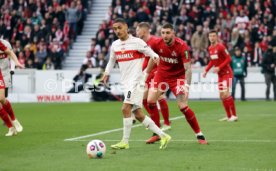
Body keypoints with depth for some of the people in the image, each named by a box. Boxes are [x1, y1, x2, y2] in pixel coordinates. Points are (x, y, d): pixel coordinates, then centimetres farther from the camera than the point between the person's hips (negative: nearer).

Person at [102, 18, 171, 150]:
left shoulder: (137, 42, -8)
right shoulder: (115, 45, 11)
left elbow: (150, 52, -9)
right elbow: (112, 60, 27)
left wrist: (155, 57, -30)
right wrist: (106, 73, 21)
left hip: (136, 81, -7)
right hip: (126, 83, 7)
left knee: (125, 109, -17)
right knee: (138, 115, 5)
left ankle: (125, 142, -10)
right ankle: (163, 136, 12)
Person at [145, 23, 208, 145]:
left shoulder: (182, 46, -26)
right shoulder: (157, 43, -14)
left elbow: (188, 68, -27)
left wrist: (186, 86, -38)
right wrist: (146, 74, 16)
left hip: (178, 76, -4)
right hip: (162, 74, 4)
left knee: (183, 106, -14)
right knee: (150, 101, -8)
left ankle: (199, 135, 1)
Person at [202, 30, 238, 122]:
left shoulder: (220, 47, -16)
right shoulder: (210, 48, 7)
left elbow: (228, 59, -17)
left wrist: (219, 68, -24)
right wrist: (206, 71, 10)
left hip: (227, 72, -8)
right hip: (220, 74, 8)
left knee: (226, 93, -18)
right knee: (222, 96, 6)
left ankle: (234, 115, -13)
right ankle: (229, 116, 13)